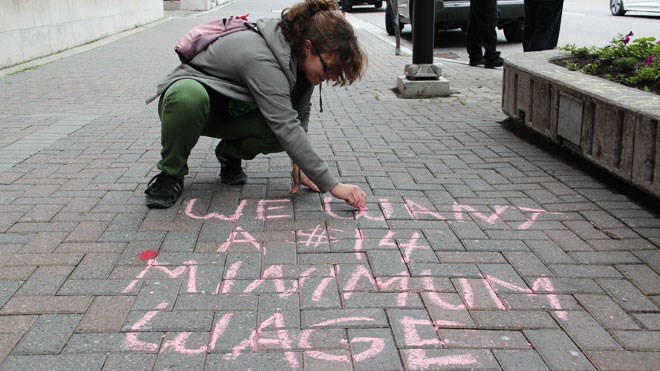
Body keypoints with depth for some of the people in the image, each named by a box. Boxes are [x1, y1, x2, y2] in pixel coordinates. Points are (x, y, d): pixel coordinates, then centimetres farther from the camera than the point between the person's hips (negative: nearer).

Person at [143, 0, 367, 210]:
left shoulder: (299, 59, -13)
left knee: (280, 134, -26)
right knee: (188, 96, -43)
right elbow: (287, 128, -41)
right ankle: (171, 173, -17)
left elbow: (300, 114, -1)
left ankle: (231, 153, 6)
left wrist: (299, 163, -12)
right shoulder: (262, 60, -37)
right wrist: (332, 185, -41)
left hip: (232, 112, 6)